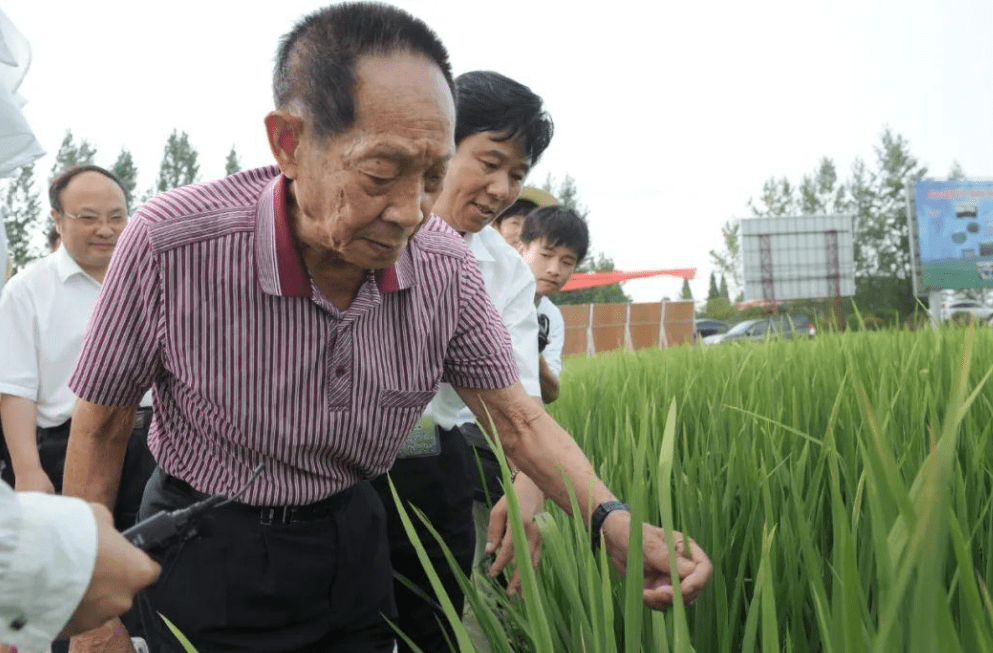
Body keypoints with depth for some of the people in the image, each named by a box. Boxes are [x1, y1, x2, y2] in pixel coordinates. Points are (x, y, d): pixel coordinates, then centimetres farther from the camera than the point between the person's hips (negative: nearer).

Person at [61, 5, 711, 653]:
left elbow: (517, 418, -8)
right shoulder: (170, 244, -26)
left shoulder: (445, 267, -16)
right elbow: (101, 425, -13)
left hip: (352, 544, 4)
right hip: (206, 559, -3)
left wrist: (611, 521, -26)